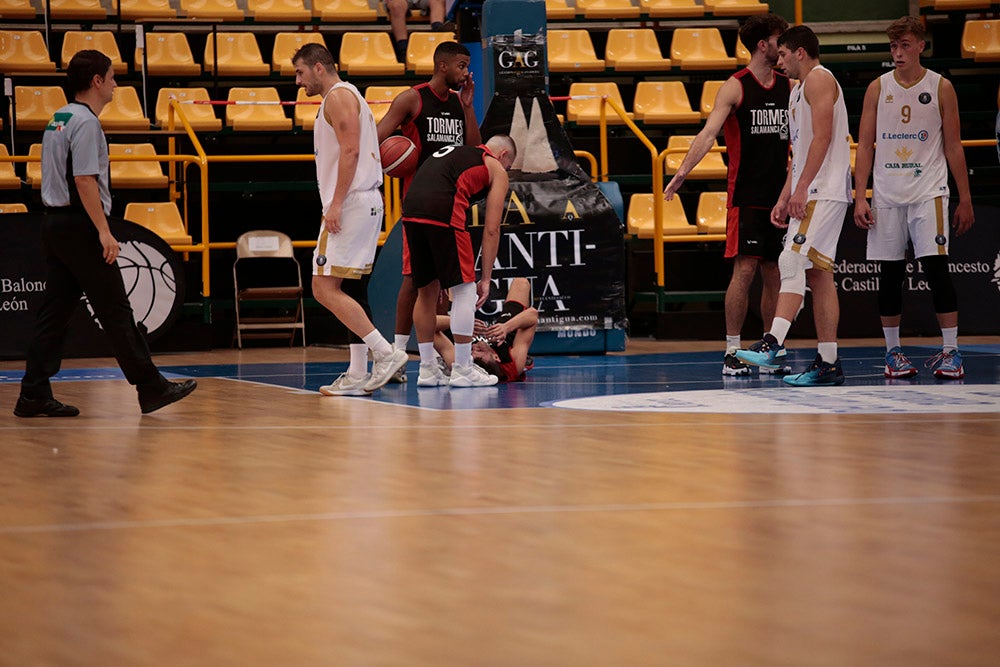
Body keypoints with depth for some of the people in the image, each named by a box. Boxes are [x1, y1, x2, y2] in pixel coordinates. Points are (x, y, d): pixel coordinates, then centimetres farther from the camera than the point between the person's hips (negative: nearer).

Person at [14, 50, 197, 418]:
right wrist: (104, 232, -20)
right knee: (115, 311, -3)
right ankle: (151, 388, 2)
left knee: (55, 312, 7)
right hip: (79, 223, -9)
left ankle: (34, 395, 5)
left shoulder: (58, 119, 16)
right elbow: (85, 181, -20)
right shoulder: (85, 122, -13)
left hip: (55, 221, 9)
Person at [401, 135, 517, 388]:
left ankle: (427, 369, 22)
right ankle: (462, 370, 8)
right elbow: (491, 229, 11)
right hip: (443, 213, -6)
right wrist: (486, 279, 14)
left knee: (427, 291, 18)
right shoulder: (496, 170, 18)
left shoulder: (449, 152, 36)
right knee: (464, 289, 6)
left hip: (410, 212, 6)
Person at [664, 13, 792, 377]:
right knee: (745, 269, -10)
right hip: (746, 196, -5)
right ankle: (732, 353, -6)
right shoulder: (735, 87, -6)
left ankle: (772, 353, 13)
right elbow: (709, 133, -17)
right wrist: (682, 172, -29)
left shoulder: (790, 87, 10)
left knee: (775, 274, 6)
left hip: (780, 195, 5)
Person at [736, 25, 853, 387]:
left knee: (792, 261, -19)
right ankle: (828, 363, 5)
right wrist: (784, 199, 19)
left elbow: (822, 138, -16)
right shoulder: (798, 91, 24)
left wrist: (801, 189, -21)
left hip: (823, 191, -10)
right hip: (810, 194, 10)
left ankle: (772, 344, -28)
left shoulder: (819, 79, -6)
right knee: (818, 275, 6)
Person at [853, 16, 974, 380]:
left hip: (928, 192, -2)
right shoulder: (878, 88, 5)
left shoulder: (940, 88, 2)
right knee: (890, 273, 4)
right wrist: (860, 197, -1)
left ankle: (950, 351, -8)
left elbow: (953, 148, 5)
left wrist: (965, 200, 3)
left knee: (936, 266, -12)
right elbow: (865, 147, 7)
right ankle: (893, 352, 13)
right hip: (887, 195, 2)